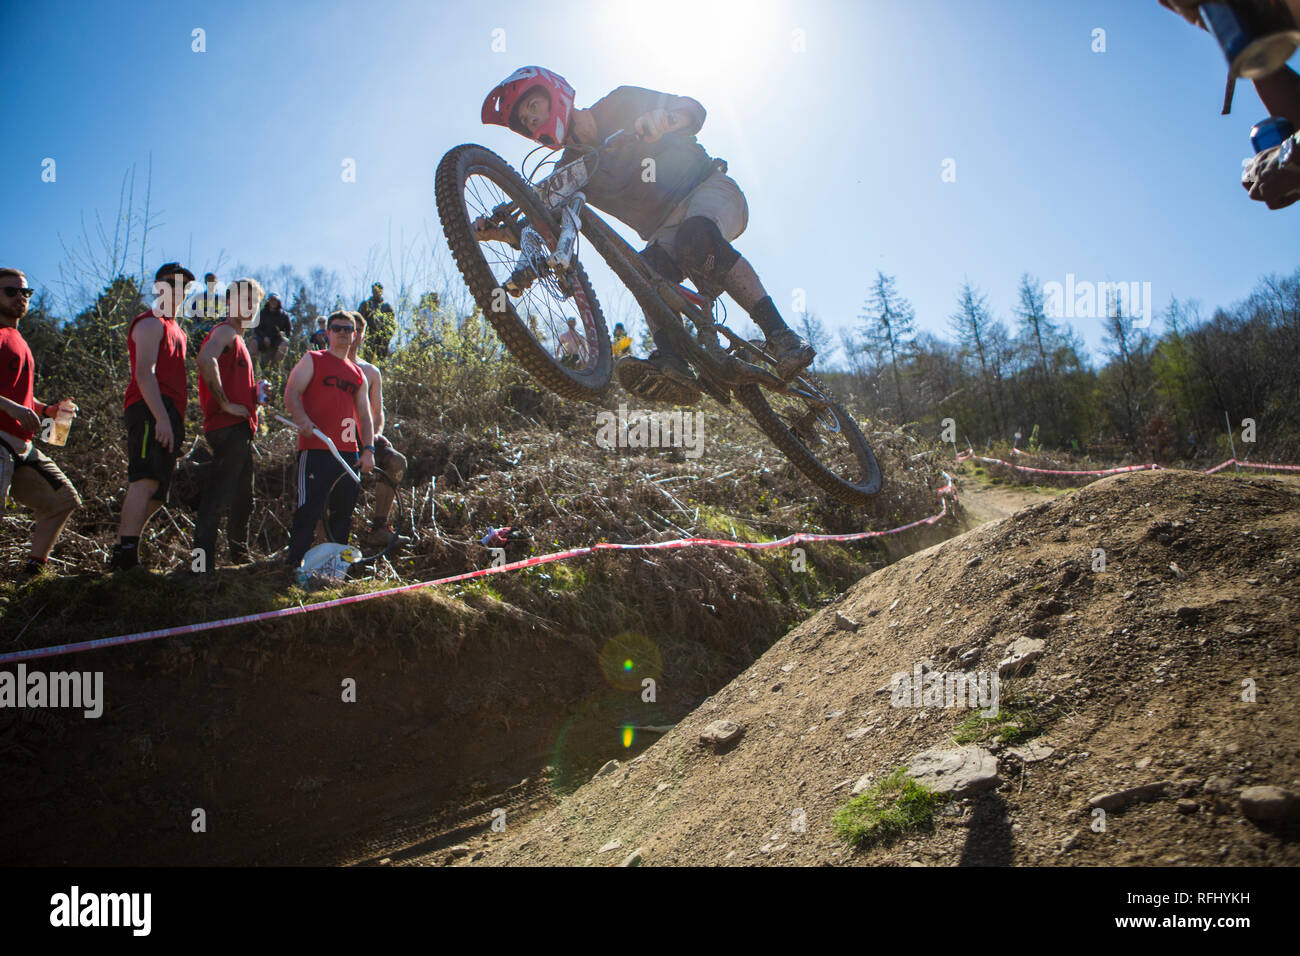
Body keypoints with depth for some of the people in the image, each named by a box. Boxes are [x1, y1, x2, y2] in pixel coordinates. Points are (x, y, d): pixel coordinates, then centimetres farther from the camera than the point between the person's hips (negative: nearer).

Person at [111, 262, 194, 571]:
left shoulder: (175, 330, 31)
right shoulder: (151, 323, 1)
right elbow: (144, 372, -13)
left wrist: (177, 428, 23)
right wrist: (162, 418, -23)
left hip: (166, 416, 10)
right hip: (151, 411, -10)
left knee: (155, 494, 7)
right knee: (147, 480, -24)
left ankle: (120, 554, 10)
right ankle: (127, 556, -33)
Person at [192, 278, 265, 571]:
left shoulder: (237, 338, 25)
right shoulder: (225, 331, -6)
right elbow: (205, 359, -27)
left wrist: (254, 394, 13)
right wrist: (225, 404, -23)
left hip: (240, 430, 10)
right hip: (228, 428, -10)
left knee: (243, 497, 19)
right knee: (217, 495, -14)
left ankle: (239, 552, 33)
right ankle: (203, 562, -16)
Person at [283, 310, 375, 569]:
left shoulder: (358, 374, 22)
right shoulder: (312, 360, 8)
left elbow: (365, 415, 19)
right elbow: (291, 393, -4)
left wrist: (368, 449, 5)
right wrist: (302, 419, -24)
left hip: (349, 452, 5)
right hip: (316, 448, -5)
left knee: (344, 511, 7)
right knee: (310, 509, -9)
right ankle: (296, 563, -3)